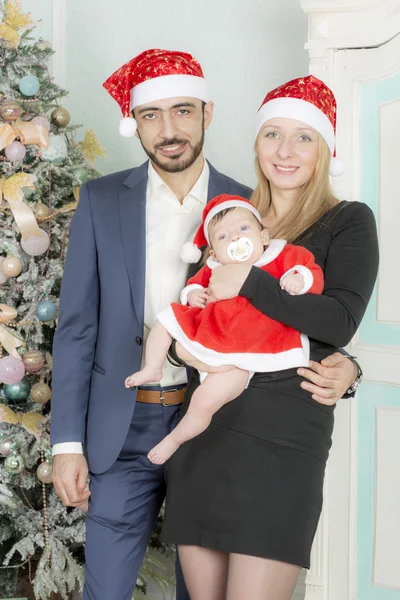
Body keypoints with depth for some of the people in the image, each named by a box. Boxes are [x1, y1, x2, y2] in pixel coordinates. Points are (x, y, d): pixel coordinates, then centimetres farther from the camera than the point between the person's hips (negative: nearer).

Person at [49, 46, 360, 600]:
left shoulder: (247, 208, 2)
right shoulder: (101, 200, 2)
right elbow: (77, 327, 1)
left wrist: (338, 367, -15)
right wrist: (68, 442, -4)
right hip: (123, 427, 0)